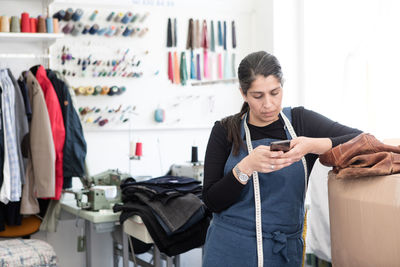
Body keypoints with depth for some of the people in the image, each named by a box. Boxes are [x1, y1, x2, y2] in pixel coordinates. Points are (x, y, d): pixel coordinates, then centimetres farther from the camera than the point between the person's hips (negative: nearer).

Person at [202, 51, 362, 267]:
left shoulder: (299, 121, 1)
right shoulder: (226, 131, -1)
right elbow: (211, 201, -6)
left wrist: (314, 145, -23)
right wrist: (247, 167, -22)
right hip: (229, 249, 0)